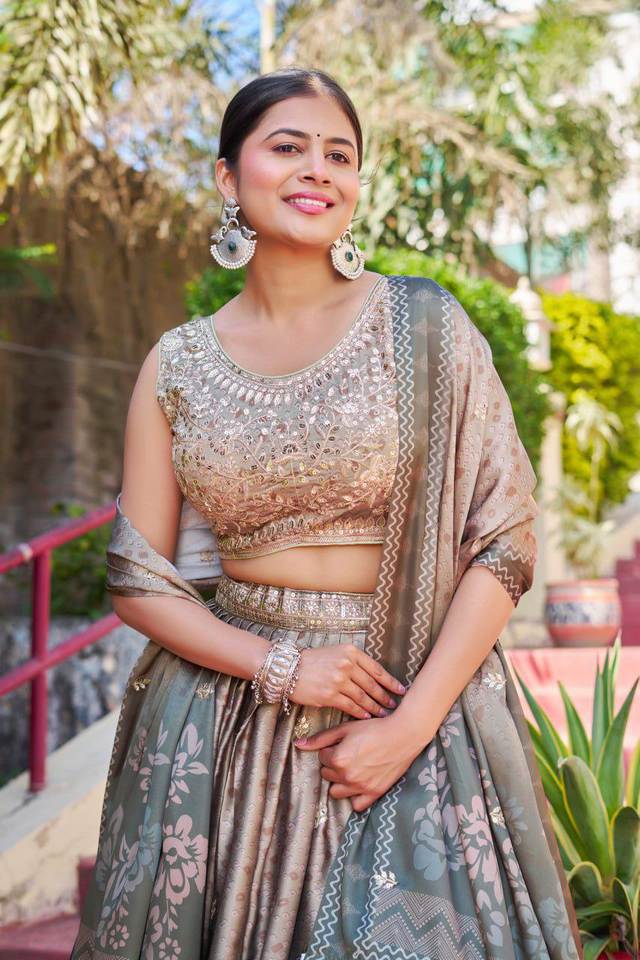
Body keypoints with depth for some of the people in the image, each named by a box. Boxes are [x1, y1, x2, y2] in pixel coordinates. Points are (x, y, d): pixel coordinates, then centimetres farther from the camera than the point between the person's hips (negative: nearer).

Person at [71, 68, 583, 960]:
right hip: (225, 716, 2)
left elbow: (504, 538, -6)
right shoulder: (177, 366, 2)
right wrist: (281, 666, -11)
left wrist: (412, 723, -12)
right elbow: (139, 579, 3)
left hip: (418, 694, -1)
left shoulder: (424, 327, -4)